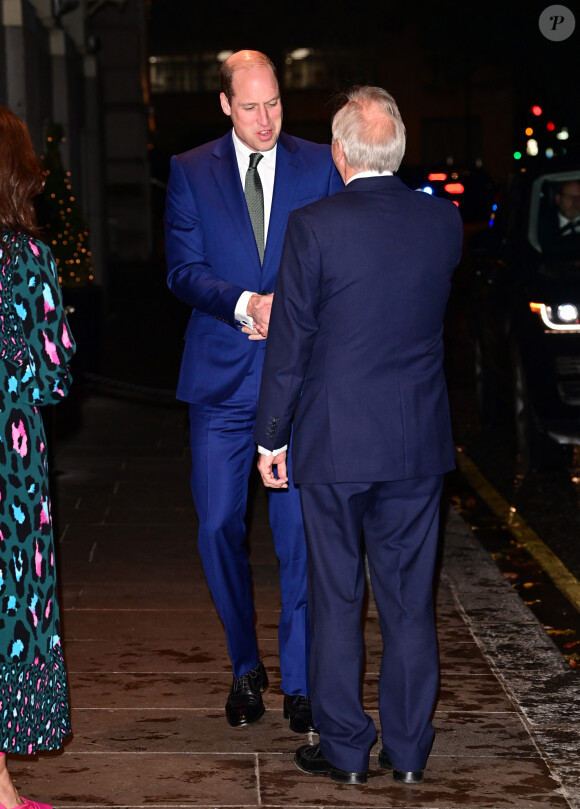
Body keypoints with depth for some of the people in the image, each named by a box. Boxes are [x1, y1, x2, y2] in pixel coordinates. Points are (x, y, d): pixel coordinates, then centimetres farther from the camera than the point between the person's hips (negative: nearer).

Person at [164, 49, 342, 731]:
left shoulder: (320, 166, 5)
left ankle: (299, 680, 11)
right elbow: (182, 270, -1)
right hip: (221, 378, 1)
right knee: (218, 529, 4)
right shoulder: (190, 171, 5)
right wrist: (245, 304, -18)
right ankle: (245, 668, 23)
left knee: (300, 533, 0)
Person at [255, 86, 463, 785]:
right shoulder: (444, 221, -1)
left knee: (335, 597, 7)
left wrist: (271, 436, 2)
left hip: (334, 441, -3)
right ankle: (408, 750, 18)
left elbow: (289, 343, -10)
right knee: (409, 596, 11)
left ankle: (344, 749, 15)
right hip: (419, 440, 3)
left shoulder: (312, 227, -13)